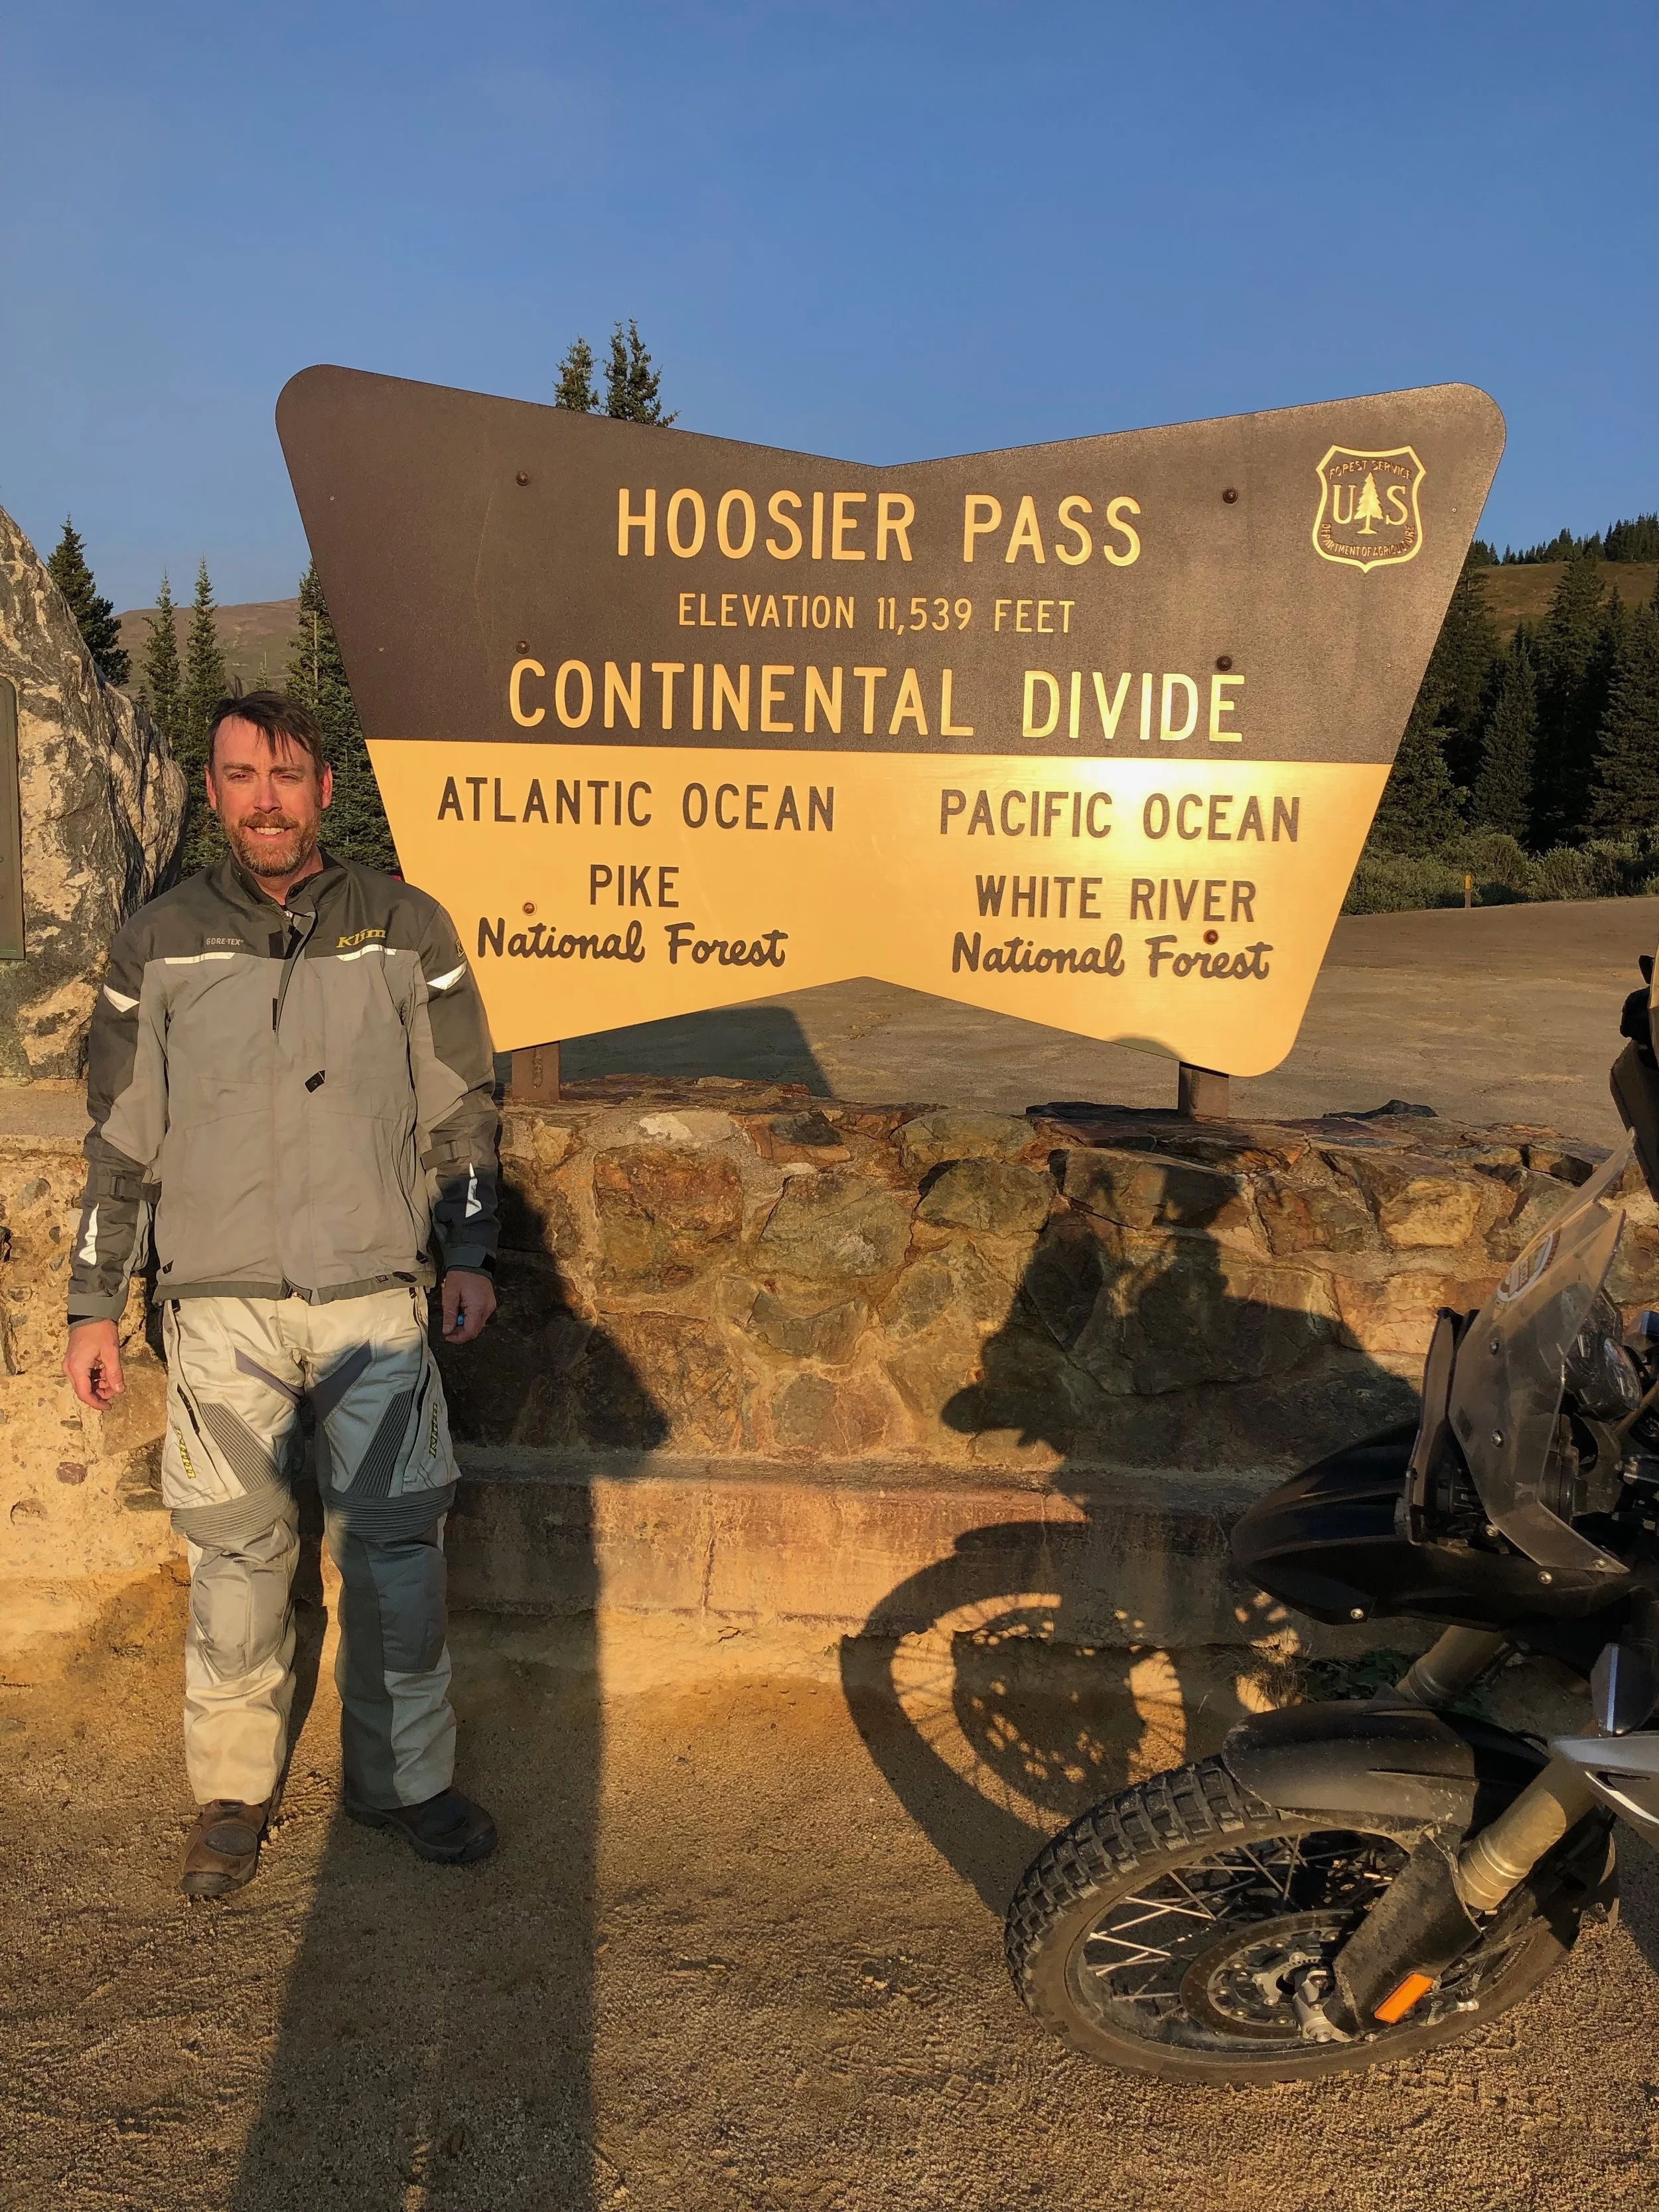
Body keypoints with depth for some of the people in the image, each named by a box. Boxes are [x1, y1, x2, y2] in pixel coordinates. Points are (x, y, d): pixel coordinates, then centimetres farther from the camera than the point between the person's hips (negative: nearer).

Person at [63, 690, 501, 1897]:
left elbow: (463, 1107, 9)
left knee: (397, 1543, 4)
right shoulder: (159, 941, 5)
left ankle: (405, 1776, 22)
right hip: (221, 1307, 0)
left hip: (374, 1298, 0)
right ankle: (233, 1791, 25)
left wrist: (470, 1254, 4)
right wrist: (96, 1306, 8)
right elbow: (122, 1137, 9)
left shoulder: (407, 929, 3)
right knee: (238, 1551, 6)